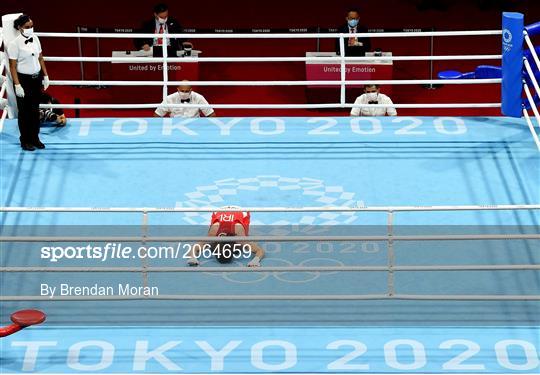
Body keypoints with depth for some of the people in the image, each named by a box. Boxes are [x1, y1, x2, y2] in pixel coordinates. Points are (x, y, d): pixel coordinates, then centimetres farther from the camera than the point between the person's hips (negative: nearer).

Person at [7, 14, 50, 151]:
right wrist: (17, 85, -18)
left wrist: (45, 76, 8)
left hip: (36, 78, 5)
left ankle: (35, 138, 28)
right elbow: (13, 66, -15)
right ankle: (25, 140, 21)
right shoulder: (14, 44, -17)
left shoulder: (35, 39, 0)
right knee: (24, 111, 7)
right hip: (24, 79, -5)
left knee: (35, 109, 14)